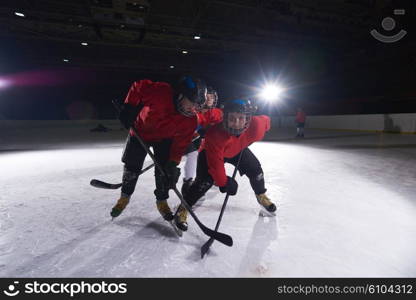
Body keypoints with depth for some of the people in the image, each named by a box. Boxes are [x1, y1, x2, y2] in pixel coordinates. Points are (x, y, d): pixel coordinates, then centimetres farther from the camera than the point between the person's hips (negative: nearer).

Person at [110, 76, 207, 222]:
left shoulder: (191, 120, -26)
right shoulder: (160, 92, -36)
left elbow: (180, 143, -20)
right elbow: (138, 86, -18)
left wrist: (173, 164, -26)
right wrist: (129, 108, -20)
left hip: (164, 139, 1)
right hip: (140, 131, -1)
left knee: (164, 170, -5)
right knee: (132, 166, 5)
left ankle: (162, 201, 18)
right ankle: (125, 197, 29)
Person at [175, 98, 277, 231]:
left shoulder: (256, 125, -34)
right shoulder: (215, 135, -44)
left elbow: (266, 120, -8)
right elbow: (215, 163, -37)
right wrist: (224, 182, -29)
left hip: (238, 149, 4)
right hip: (211, 152, -4)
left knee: (255, 169, 1)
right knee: (205, 180, -19)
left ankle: (261, 196, 33)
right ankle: (183, 209, 1)